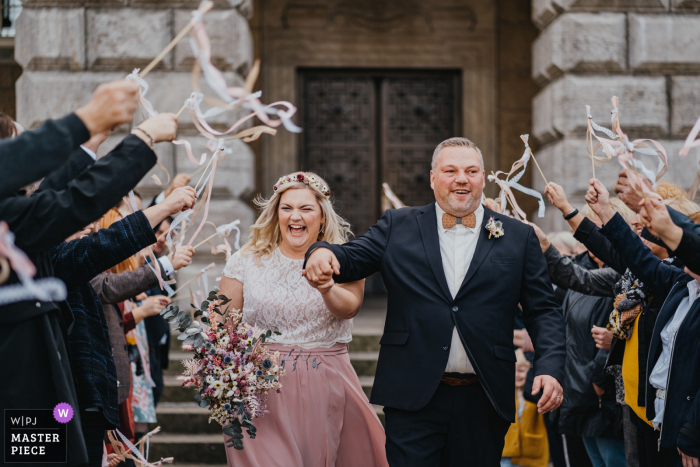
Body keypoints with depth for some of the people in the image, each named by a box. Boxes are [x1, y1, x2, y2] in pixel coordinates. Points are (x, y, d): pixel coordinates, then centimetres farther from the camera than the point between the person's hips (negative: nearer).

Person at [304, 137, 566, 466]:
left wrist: (550, 368, -9)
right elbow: (353, 258, -1)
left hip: (484, 402, 1)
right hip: (413, 400, -1)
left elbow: (543, 311, 6)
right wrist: (323, 252, -25)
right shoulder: (398, 226, 9)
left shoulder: (518, 238, 9)